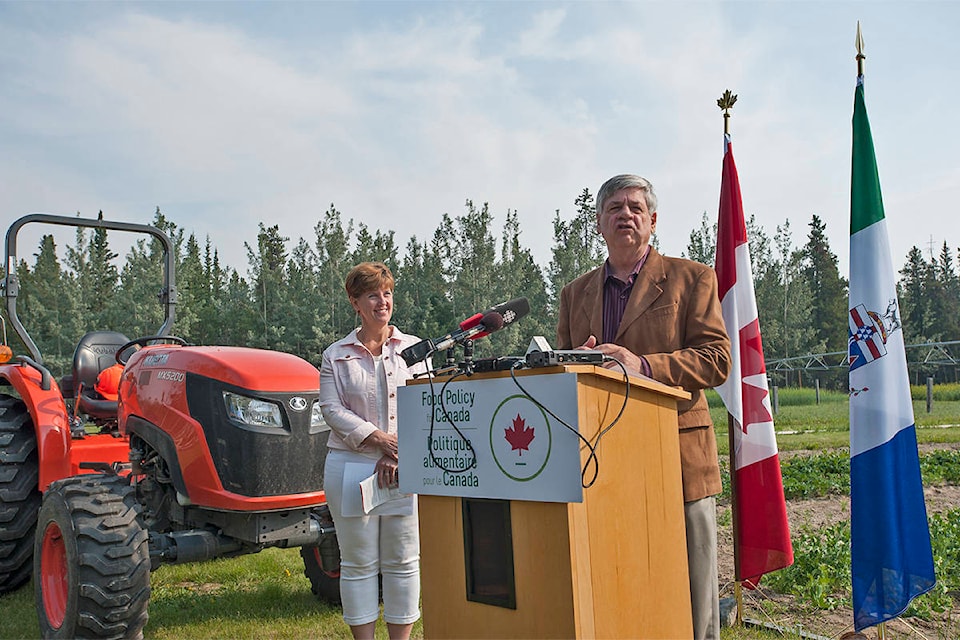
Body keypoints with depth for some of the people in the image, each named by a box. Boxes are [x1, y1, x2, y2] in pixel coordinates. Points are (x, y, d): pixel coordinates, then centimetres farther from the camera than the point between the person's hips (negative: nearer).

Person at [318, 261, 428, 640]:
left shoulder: (414, 348, 7)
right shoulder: (335, 356, 7)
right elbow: (332, 409, -3)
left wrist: (398, 454, -12)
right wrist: (379, 438, -15)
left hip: (404, 468, 0)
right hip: (351, 464, 0)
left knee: (403, 561, 7)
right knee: (358, 562, 7)